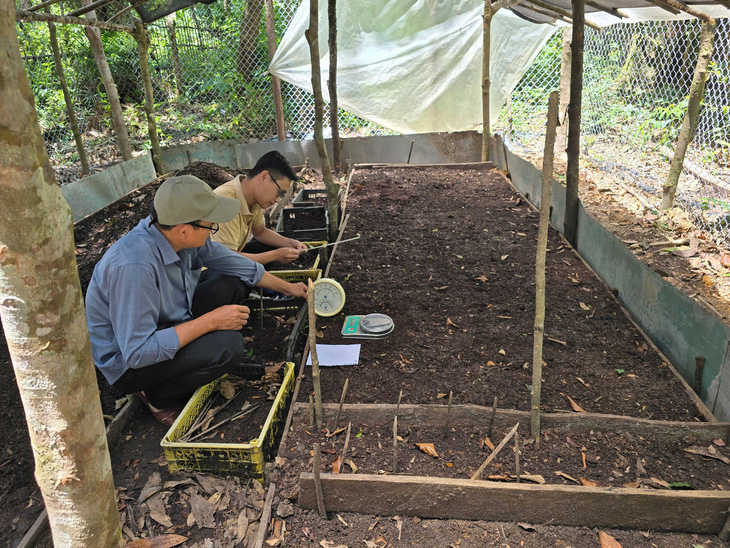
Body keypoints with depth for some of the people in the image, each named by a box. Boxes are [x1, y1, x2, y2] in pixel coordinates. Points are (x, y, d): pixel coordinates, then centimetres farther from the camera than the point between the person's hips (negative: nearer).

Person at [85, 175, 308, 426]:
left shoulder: (180, 234, -12)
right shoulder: (134, 267, -37)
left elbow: (233, 263, 5)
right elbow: (137, 353, -33)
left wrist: (287, 287, 13)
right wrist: (210, 321, -30)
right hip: (129, 364, -8)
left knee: (232, 286, -1)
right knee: (228, 345, -26)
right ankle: (159, 396, -1)